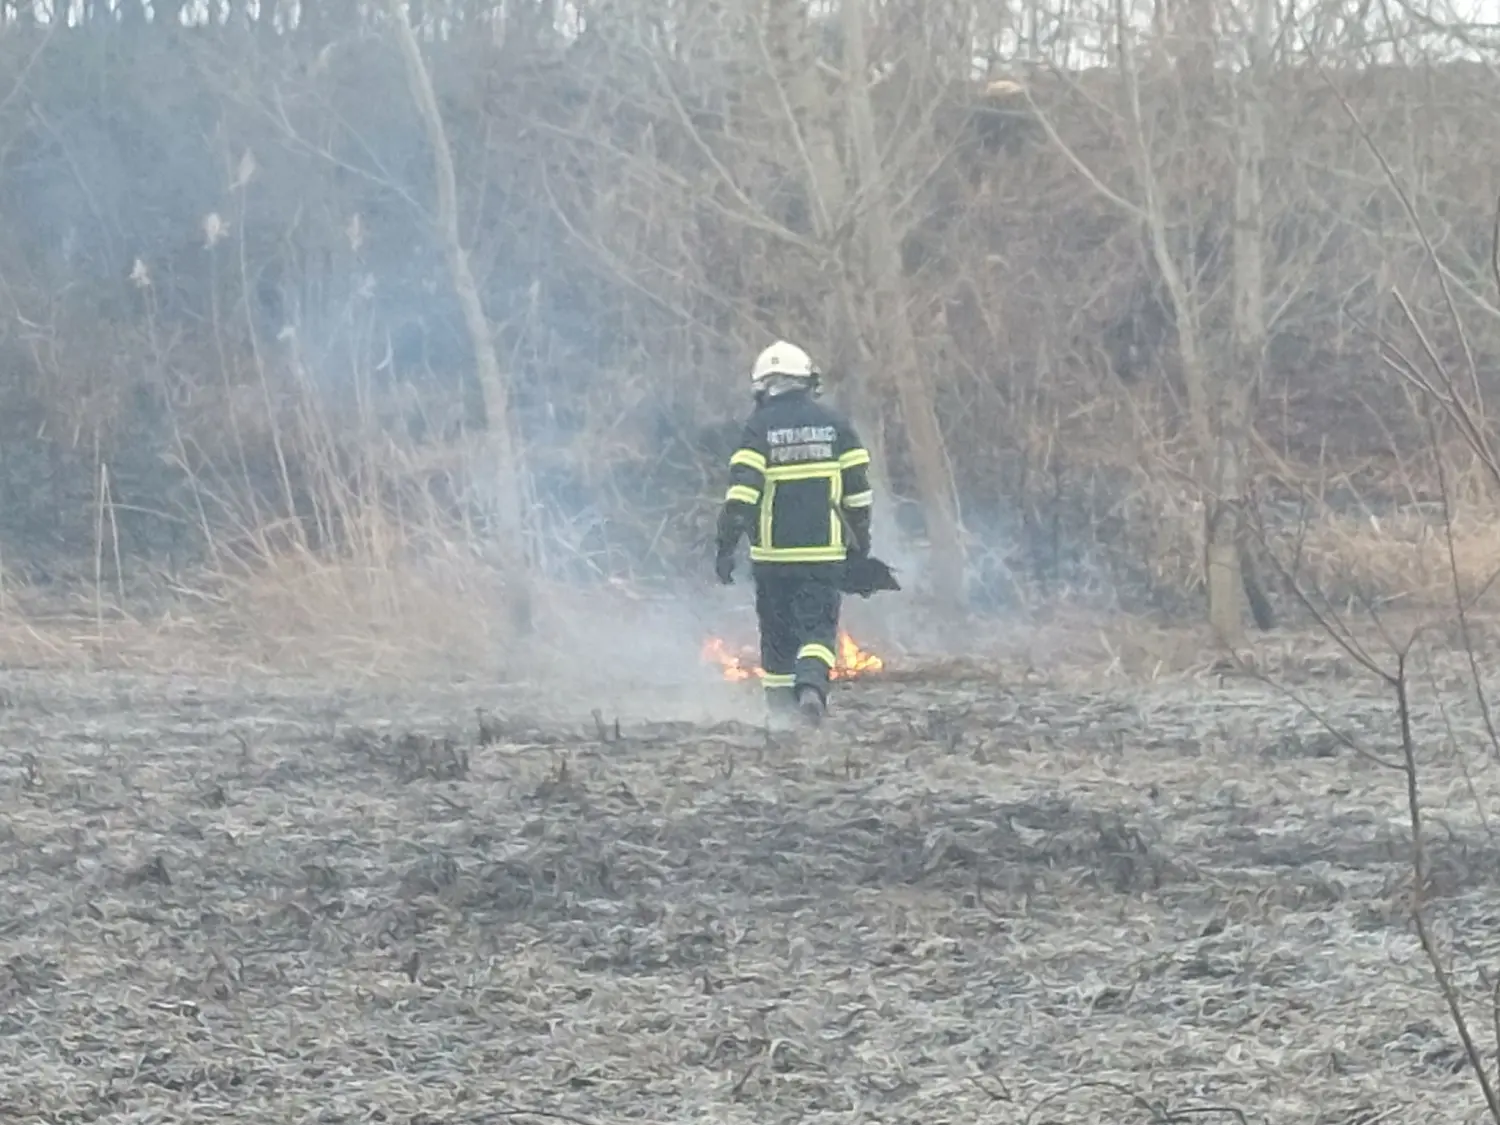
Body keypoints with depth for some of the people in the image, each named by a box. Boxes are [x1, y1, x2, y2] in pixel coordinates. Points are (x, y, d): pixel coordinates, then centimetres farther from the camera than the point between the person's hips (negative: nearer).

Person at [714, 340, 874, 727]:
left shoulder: (760, 428, -3)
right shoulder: (835, 425, 4)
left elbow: (741, 489, -11)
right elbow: (858, 491, 8)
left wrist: (727, 545, -9)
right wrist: (860, 542, 19)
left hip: (773, 551, -1)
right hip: (824, 551, 1)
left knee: (777, 630, 12)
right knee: (818, 625, -2)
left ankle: (780, 701, 17)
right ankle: (813, 685, -26)